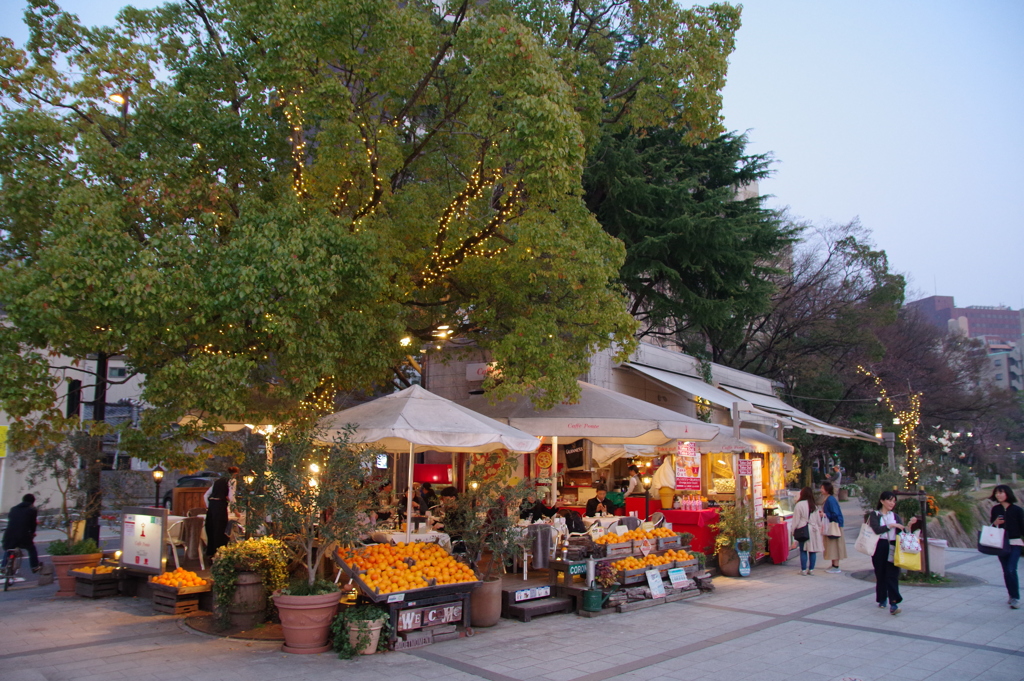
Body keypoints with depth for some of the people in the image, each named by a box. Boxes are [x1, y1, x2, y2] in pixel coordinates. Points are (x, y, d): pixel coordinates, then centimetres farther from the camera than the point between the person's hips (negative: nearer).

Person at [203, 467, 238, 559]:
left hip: (211, 505, 7)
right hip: (221, 506, -7)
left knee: (211, 530, 13)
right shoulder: (232, 481, 3)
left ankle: (210, 553, 21)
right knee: (220, 531, -1)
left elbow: (205, 495, 22)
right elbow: (231, 497, -8)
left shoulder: (218, 480, 23)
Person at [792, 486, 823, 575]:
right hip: (813, 530, 4)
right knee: (813, 550, 8)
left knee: (803, 551, 2)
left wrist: (794, 531, 2)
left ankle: (803, 570, 4)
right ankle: (811, 569, 10)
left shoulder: (799, 505, -9)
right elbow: (818, 520, 12)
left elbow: (796, 519, -6)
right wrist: (819, 529, 22)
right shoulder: (814, 506, 5)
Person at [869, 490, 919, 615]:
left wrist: (909, 525, -9)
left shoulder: (895, 516, 14)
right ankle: (882, 599, 23)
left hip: (893, 548, 2)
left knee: (892, 575, -9)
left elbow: (902, 532, 6)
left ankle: (894, 603, -15)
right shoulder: (874, 515, 2)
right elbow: (876, 529, -14)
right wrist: (891, 525, -16)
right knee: (880, 574, 7)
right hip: (880, 547, -2)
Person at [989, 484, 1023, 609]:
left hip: (1014, 543, -4)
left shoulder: (1017, 510, -4)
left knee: (1011, 570, -15)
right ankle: (1012, 595, 19)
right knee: (1006, 571, 8)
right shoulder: (995, 509, 6)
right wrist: (995, 523, -8)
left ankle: (1016, 597, -9)